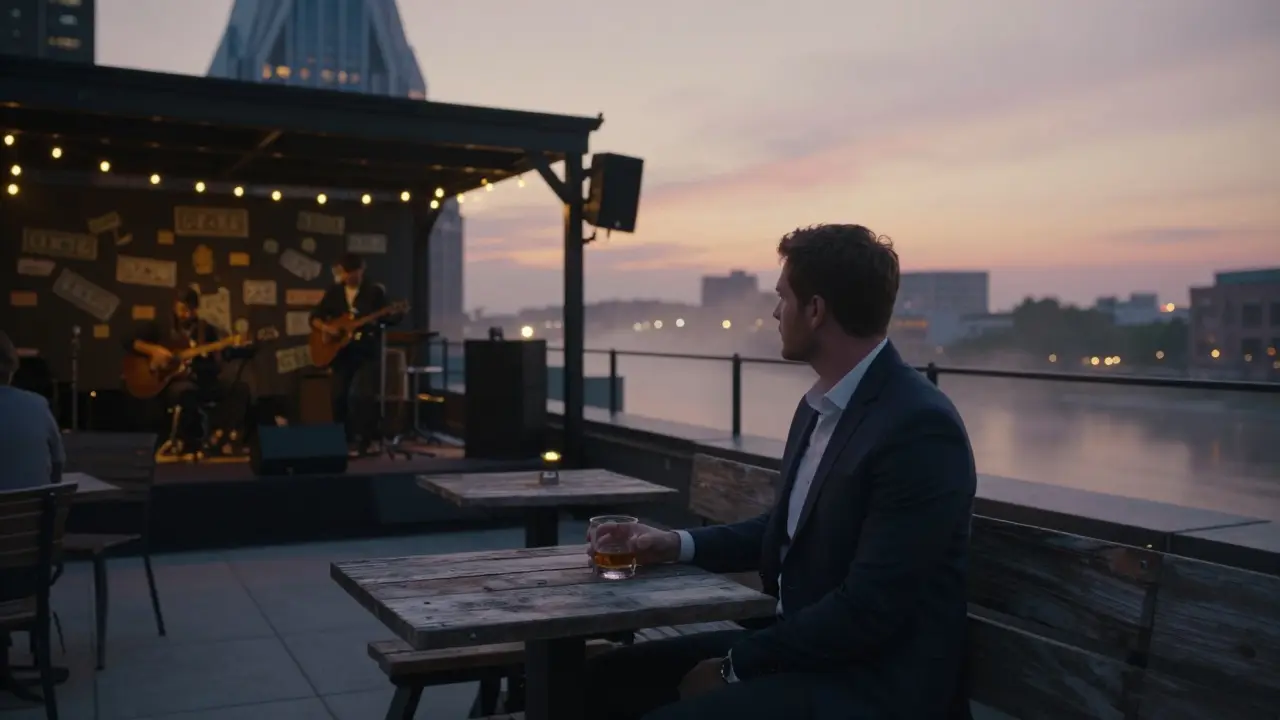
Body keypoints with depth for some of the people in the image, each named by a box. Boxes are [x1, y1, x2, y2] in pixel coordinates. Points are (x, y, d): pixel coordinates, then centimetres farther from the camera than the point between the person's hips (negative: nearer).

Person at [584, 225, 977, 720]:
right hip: (799, 645, 8)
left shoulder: (920, 428, -21)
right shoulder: (819, 405, 7)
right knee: (609, 678, 1)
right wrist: (679, 544, 9)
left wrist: (735, 667, -15)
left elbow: (867, 611, -23)